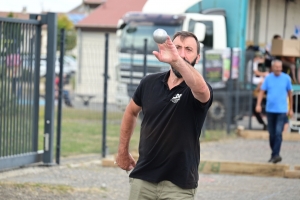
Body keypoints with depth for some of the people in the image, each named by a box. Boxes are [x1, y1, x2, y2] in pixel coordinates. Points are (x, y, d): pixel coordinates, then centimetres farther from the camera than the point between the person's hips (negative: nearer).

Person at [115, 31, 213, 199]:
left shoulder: (195, 89, -11)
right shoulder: (150, 83, 2)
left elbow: (200, 89, -38)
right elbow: (131, 112, 21)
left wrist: (176, 60, -53)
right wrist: (123, 151, 22)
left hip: (179, 185, -4)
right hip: (143, 178, 4)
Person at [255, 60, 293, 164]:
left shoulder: (286, 78, 2)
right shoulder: (268, 78, 4)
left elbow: (290, 93, 11)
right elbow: (262, 92, 3)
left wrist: (291, 109, 13)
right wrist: (258, 104, -12)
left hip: (282, 110, -2)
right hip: (270, 110, 2)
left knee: (278, 132, -15)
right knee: (272, 134, 8)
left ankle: (275, 154, -19)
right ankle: (274, 154, 20)